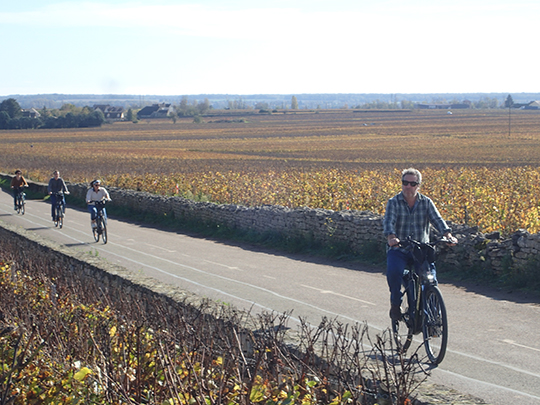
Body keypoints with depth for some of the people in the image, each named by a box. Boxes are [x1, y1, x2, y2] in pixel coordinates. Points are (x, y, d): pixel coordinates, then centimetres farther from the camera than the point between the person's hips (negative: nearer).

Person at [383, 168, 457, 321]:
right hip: (398, 249, -2)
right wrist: (391, 237, -39)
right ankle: (395, 303, -5)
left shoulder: (426, 202, 5)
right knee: (393, 271, -30)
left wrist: (447, 234, -27)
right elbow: (388, 221, -16)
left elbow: (437, 219, -6)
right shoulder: (394, 202, -1)